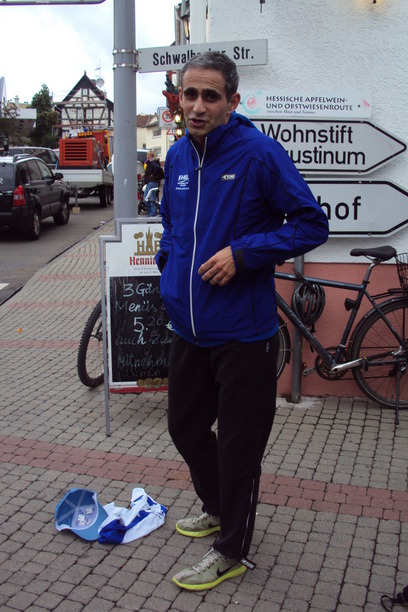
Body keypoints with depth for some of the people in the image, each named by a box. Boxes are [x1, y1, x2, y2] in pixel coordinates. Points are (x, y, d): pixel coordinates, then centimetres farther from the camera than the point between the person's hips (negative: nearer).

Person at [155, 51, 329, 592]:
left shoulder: (260, 153, -14)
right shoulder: (178, 155, 6)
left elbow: (312, 224, -13)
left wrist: (242, 252, -21)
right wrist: (169, 260, 6)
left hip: (242, 333, -7)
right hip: (188, 327, 7)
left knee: (239, 445, 8)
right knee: (186, 428, 21)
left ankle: (232, 552, 28)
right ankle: (218, 509, 47)